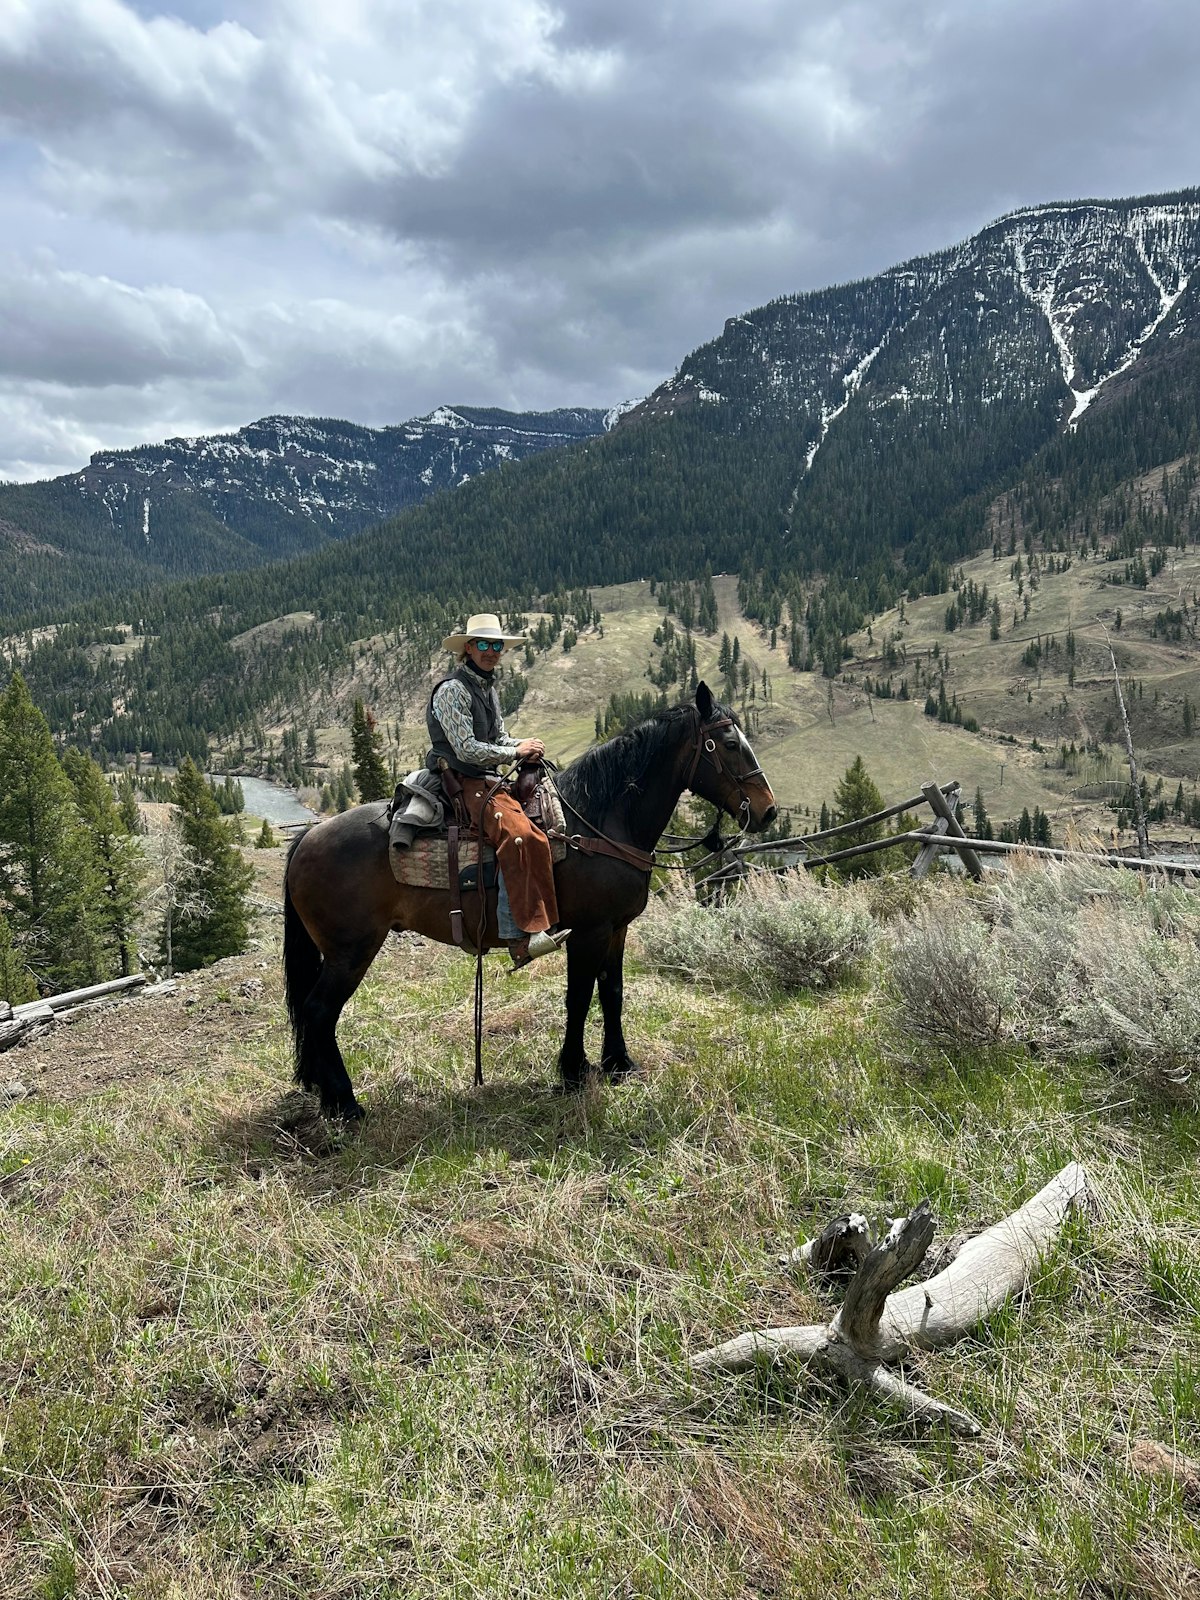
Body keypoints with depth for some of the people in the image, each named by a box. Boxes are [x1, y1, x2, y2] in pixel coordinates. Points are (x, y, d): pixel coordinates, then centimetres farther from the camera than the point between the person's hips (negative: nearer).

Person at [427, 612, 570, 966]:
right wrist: (517, 752, -11)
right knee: (519, 835, -30)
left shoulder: (489, 689, 20)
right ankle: (521, 936, -33)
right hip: (463, 783, -10)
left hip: (489, 782, 10)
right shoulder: (453, 690, -10)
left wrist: (525, 746, 1)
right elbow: (467, 750, -17)